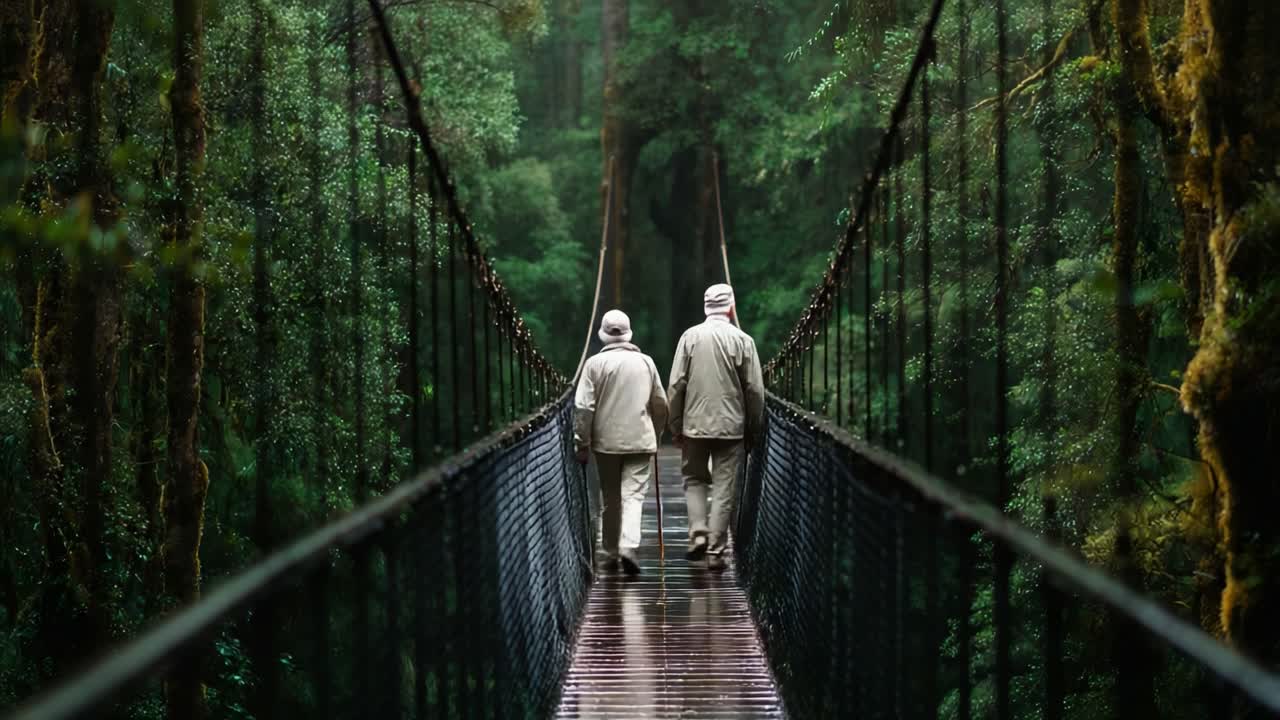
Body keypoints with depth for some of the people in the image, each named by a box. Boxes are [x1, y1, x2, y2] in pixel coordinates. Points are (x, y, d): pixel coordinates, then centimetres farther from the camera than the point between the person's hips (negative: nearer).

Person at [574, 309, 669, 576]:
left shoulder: (595, 363, -5)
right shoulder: (646, 362, 2)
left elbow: (583, 407, -8)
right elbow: (660, 404, 10)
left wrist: (581, 443, 0)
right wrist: (656, 434, 24)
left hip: (606, 441, 0)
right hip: (640, 440, 0)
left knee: (610, 498, 13)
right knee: (633, 495, -4)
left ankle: (612, 551, 22)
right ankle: (628, 547, -22)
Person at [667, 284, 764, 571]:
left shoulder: (690, 337, -1)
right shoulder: (742, 340, -4)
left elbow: (676, 385, -1)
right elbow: (755, 391, -2)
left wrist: (676, 426, 7)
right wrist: (754, 429, 9)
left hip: (695, 424, 1)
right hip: (731, 426, -1)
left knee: (695, 479, 17)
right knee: (724, 488, 5)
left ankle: (698, 533, -1)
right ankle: (716, 550, 4)